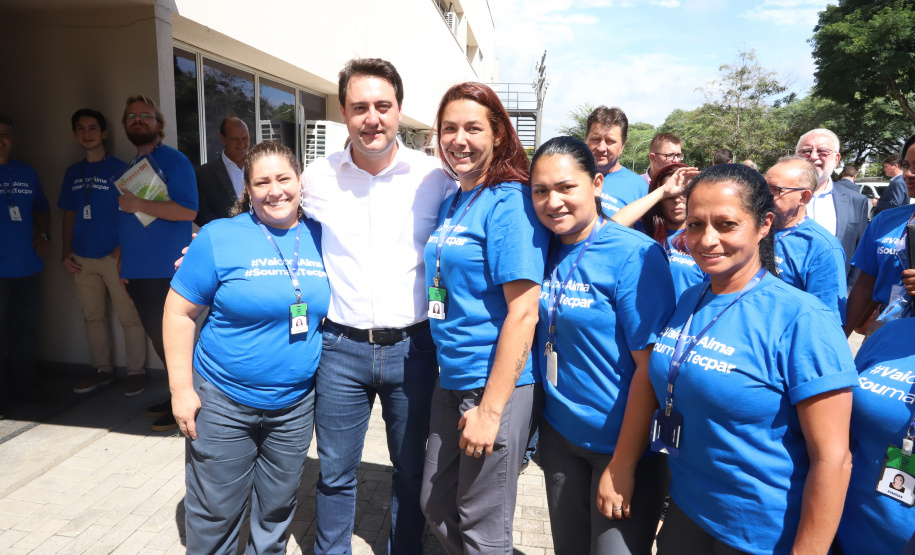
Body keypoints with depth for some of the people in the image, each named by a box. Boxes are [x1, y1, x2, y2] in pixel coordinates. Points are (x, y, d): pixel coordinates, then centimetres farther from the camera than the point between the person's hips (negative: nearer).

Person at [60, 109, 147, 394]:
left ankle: (136, 371, 7)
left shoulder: (119, 169, -2)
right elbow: (69, 215, 16)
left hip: (114, 258, -5)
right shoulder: (73, 173, 13)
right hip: (82, 260, 5)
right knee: (93, 317, 12)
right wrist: (65, 253, 9)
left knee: (129, 316, -3)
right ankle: (102, 370, 23)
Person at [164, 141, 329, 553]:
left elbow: (333, 308, 10)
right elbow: (179, 313, -7)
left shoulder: (320, 239, -1)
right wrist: (181, 389, -10)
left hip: (295, 404, 3)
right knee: (215, 514, 13)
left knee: (277, 511, 21)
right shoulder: (219, 238, -11)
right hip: (224, 402, -3)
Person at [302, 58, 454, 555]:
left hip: (413, 347, 0)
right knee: (335, 473, 14)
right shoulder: (316, 178, 0)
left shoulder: (435, 177, -4)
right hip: (341, 348, 1)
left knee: (412, 472, 16)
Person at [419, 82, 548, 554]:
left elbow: (523, 312, -20)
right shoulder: (450, 203, 10)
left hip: (498, 386, -8)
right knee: (436, 506, 21)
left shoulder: (509, 202, -15)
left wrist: (490, 409, -19)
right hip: (451, 380, 8)